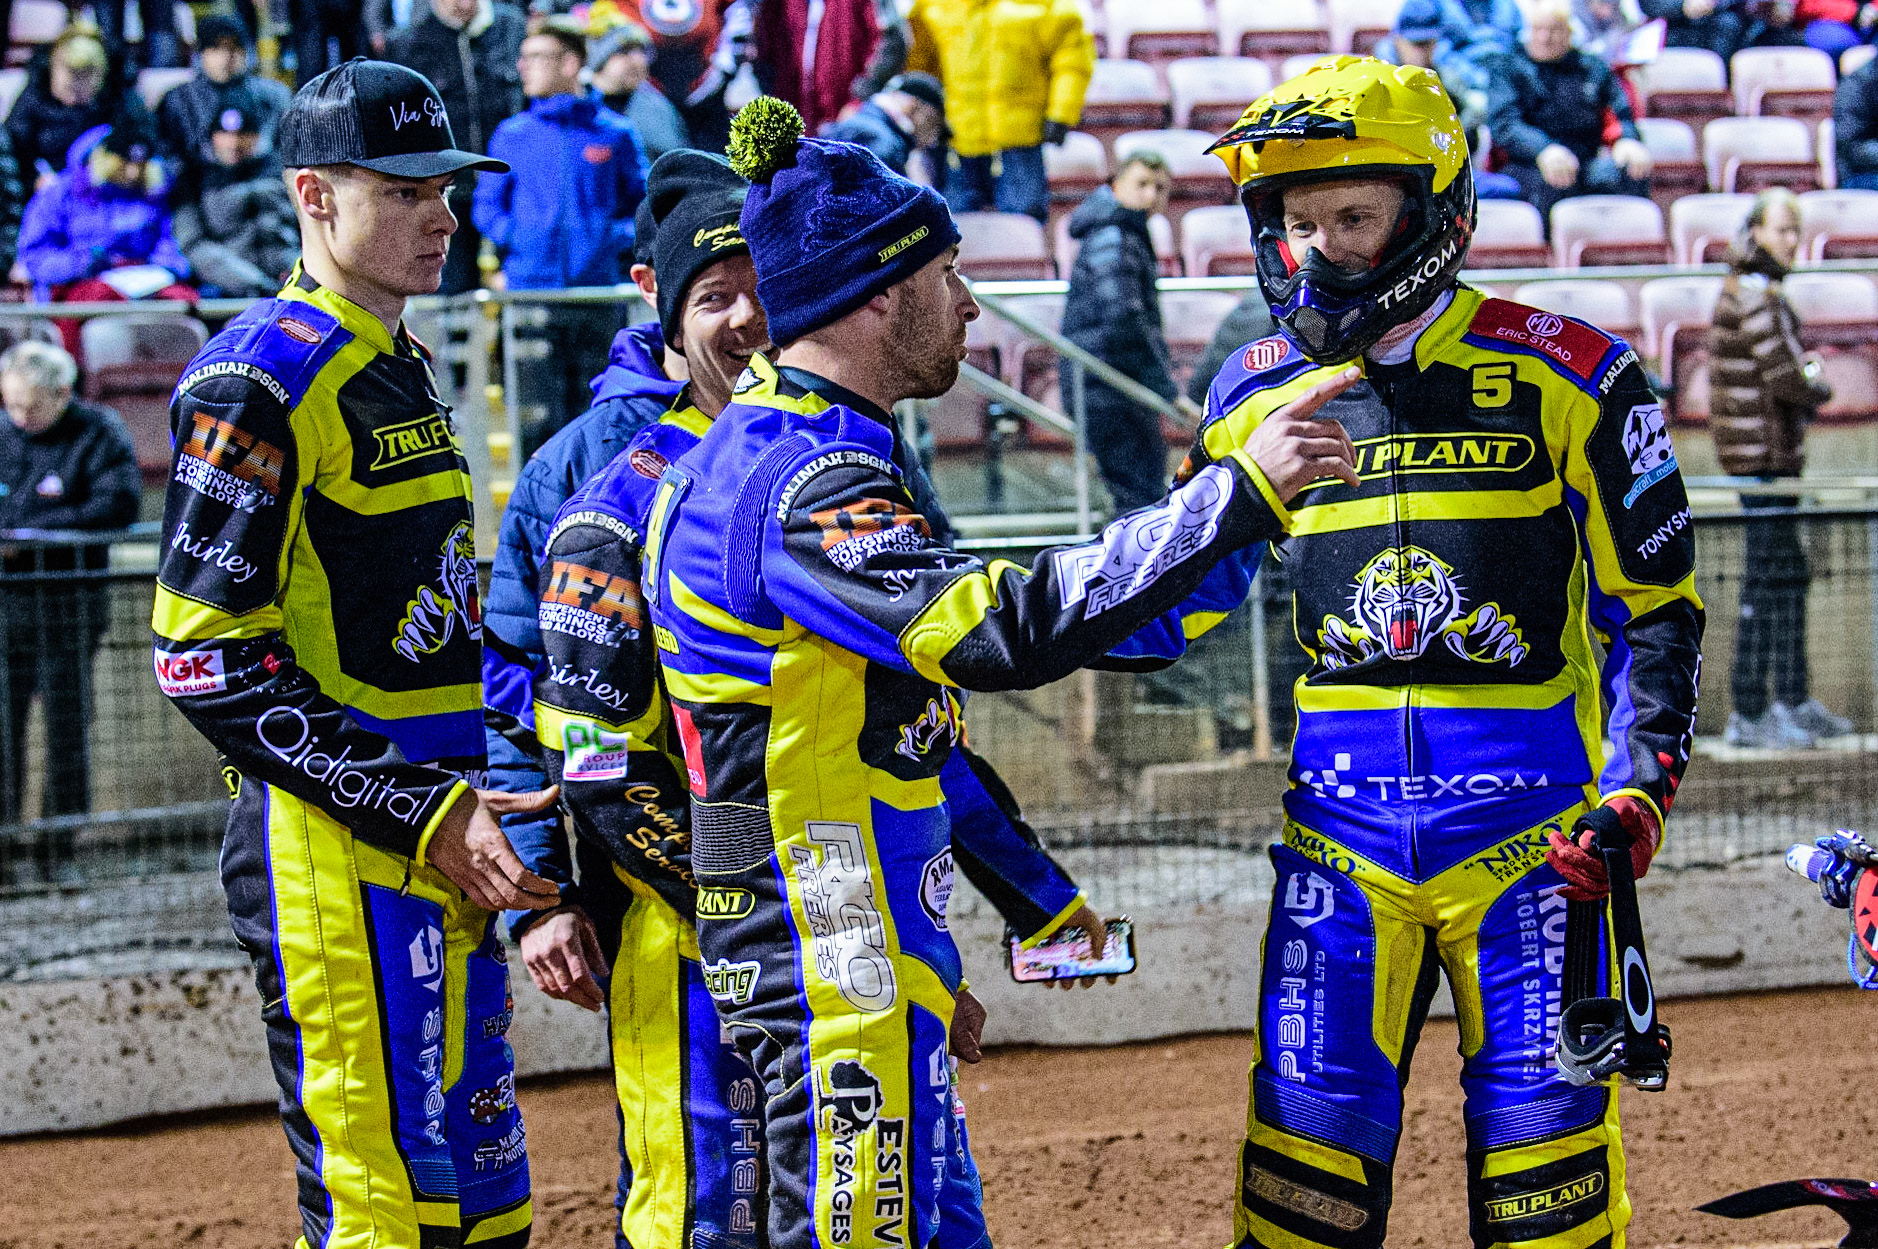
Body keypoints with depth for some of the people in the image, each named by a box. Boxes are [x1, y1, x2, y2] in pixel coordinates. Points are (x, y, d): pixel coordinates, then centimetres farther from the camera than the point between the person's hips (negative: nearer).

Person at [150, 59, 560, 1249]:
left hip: (442, 847, 10)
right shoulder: (261, 380, -12)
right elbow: (209, 657, -17)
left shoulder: (407, 370, 18)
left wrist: (495, 819, 12)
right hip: (336, 854, -9)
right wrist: (423, 816, -19)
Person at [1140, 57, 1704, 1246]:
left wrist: (1638, 789, -8)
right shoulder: (1255, 395, 9)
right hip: (1339, 819, 3)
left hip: (1526, 818, -3)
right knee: (1308, 1133, 0)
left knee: (1543, 1127, -1)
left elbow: (1657, 606, 2)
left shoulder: (1563, 377, -2)